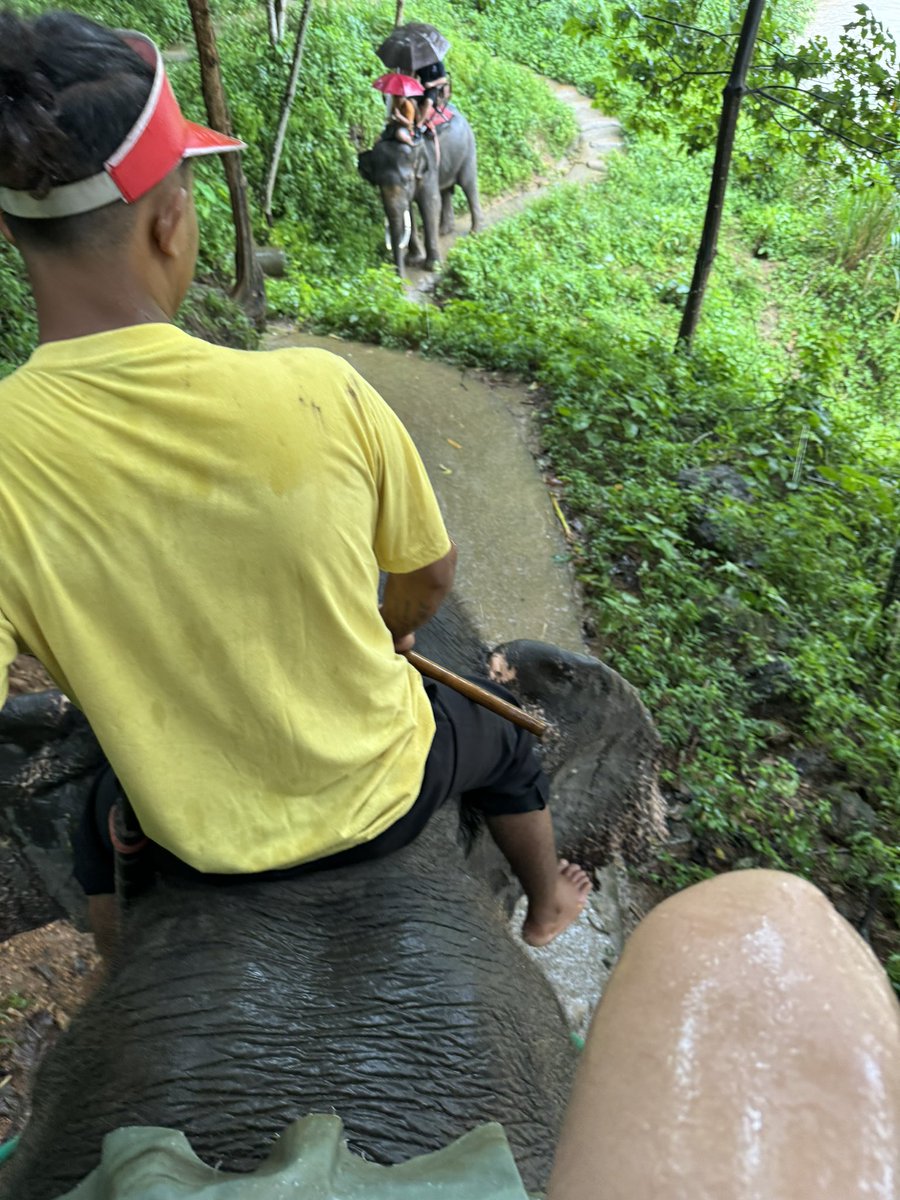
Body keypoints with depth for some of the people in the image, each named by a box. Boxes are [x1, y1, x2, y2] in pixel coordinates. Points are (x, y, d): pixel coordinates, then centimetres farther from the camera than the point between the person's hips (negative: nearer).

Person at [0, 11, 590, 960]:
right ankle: (548, 905, 66)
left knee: (100, 827, 38)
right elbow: (432, 574, -10)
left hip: (202, 840, 1)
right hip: (379, 795, 0)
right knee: (506, 749, 35)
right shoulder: (318, 393, -28)